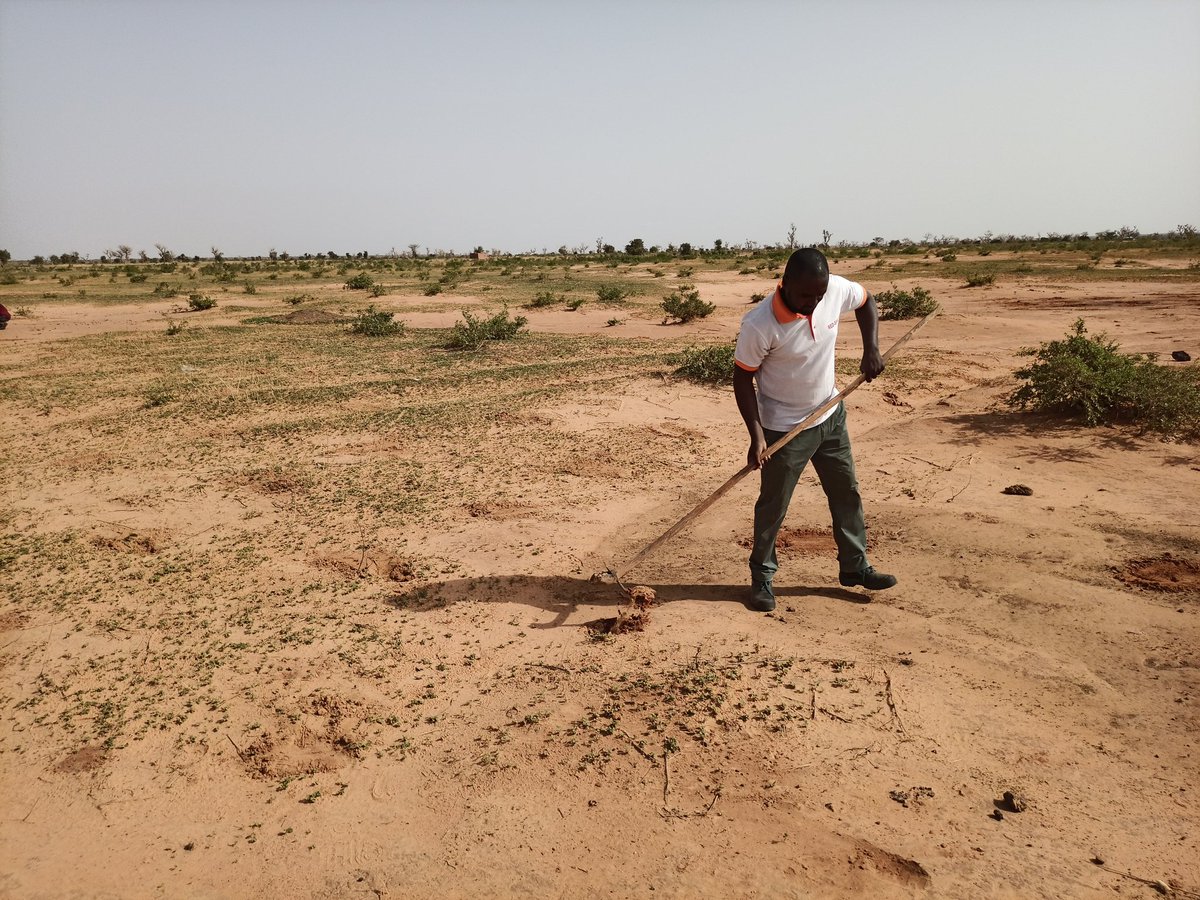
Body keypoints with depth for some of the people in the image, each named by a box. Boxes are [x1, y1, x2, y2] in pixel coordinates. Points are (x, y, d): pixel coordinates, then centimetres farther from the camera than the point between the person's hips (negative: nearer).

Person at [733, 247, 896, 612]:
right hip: (784, 428, -6)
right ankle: (762, 576, 23)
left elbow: (866, 300, 9)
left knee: (846, 492, 15)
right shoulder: (759, 325, -29)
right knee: (773, 505, 5)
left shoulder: (837, 289, -14)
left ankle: (854, 567, 32)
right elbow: (743, 378, -18)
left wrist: (871, 348, -3)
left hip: (831, 416, 6)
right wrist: (756, 435, -23)